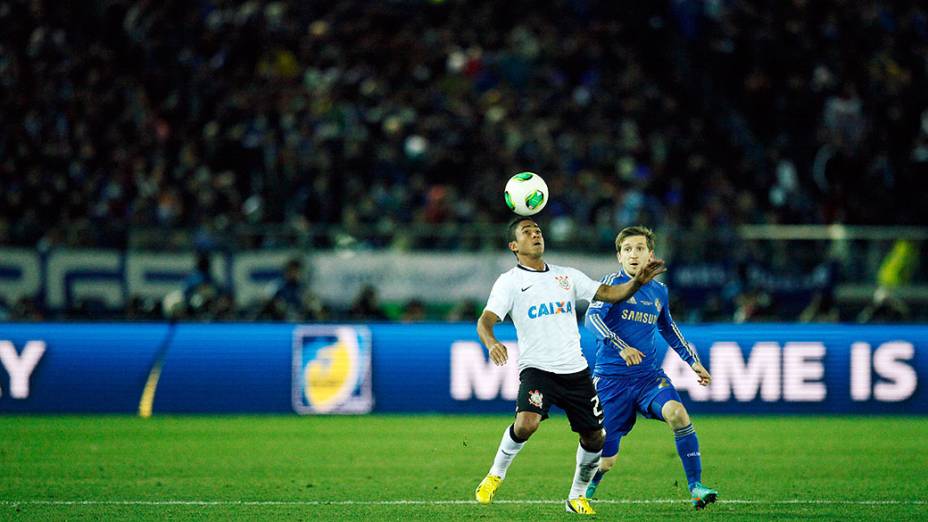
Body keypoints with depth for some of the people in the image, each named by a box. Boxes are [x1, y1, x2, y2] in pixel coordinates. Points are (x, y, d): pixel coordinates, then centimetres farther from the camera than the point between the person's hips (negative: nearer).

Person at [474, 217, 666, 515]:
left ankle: (577, 497, 25)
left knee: (594, 438, 4)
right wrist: (491, 343, -33)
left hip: (575, 370, 5)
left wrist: (638, 281, -8)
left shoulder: (568, 276, 15)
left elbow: (609, 294, 11)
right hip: (536, 368, -5)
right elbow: (485, 320, -10)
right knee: (526, 423, -29)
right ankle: (496, 474, -4)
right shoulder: (509, 282, 1)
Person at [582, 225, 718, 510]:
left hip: (649, 376, 3)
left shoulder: (659, 291, 11)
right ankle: (583, 493, 34)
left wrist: (693, 360, 28)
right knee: (606, 459, -1)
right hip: (611, 378, -3)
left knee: (677, 412, -29)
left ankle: (696, 488, -27)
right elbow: (592, 318, -21)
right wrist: (620, 346, -35)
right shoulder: (614, 282, -5)